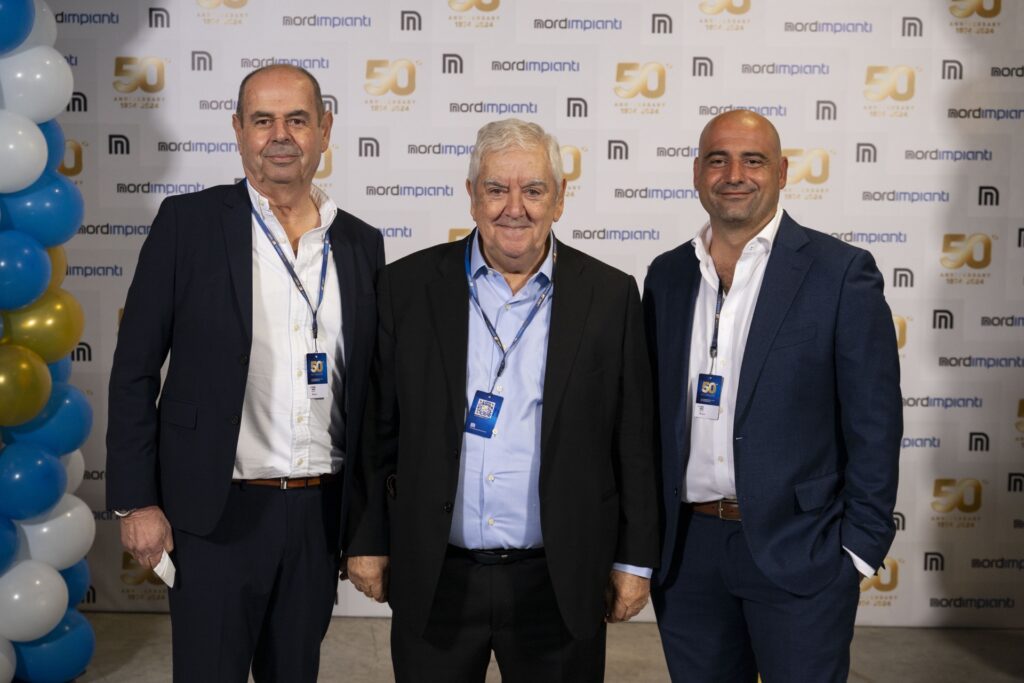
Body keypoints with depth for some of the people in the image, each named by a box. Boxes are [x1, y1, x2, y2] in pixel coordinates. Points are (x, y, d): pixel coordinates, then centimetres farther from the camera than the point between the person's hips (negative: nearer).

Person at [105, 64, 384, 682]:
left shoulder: (361, 243, 5)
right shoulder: (188, 222, -5)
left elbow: (368, 383, 10)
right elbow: (136, 369, -4)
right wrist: (136, 501, -8)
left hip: (322, 513, 4)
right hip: (217, 513, -3)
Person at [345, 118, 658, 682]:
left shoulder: (610, 296, -2)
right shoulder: (408, 287, -1)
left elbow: (634, 440, 1)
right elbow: (376, 428, 3)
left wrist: (634, 560, 1)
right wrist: (368, 541, 4)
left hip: (561, 584, 0)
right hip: (433, 581, 1)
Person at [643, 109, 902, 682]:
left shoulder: (842, 273, -6)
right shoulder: (667, 275, 7)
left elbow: (873, 422, -7)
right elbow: (654, 410, 11)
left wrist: (860, 547, -9)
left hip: (797, 549, -4)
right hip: (687, 549, 4)